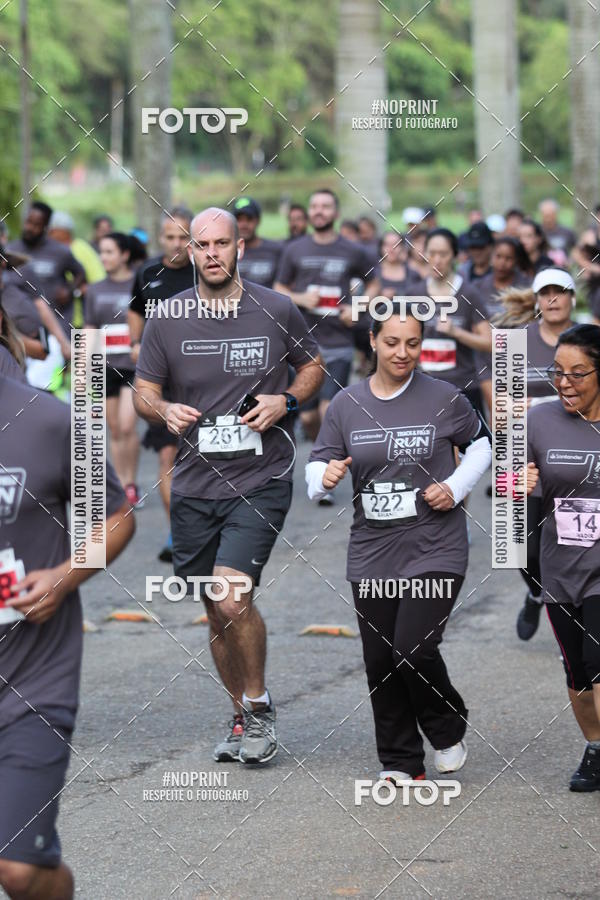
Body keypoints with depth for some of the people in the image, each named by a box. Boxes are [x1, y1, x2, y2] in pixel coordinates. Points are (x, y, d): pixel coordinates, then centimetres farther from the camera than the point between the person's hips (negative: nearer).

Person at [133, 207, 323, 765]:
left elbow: (313, 366, 15)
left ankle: (258, 705, 1)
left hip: (261, 481, -3)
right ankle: (244, 718, 28)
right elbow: (143, 391, 10)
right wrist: (165, 411, -13)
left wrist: (285, 401, -6)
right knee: (216, 613, 10)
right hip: (194, 485, 3)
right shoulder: (166, 320, 2)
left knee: (231, 597, -20)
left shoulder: (277, 311, -1)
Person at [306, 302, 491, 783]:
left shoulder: (444, 399, -4)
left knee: (415, 649, -15)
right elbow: (318, 465, 6)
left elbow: (481, 443, 12)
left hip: (434, 548, -4)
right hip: (372, 552, 4)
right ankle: (401, 763, 21)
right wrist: (325, 475, -18)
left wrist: (456, 487, -4)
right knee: (380, 662, 6)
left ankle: (448, 732, 13)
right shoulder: (346, 405, 2)